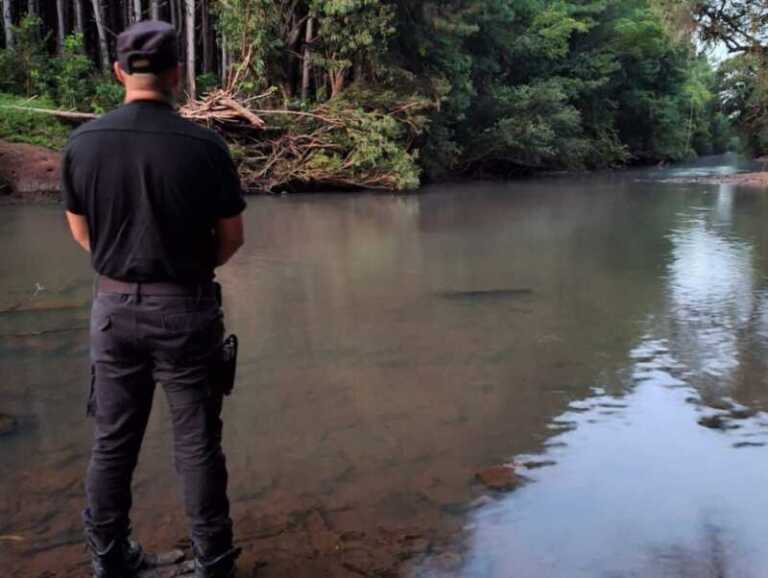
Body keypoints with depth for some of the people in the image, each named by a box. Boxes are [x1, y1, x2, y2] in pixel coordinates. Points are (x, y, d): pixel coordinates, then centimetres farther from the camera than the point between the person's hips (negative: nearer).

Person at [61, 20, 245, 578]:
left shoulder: (84, 142, -5)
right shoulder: (205, 146, -14)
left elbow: (81, 230, 7)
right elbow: (232, 238, -4)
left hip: (114, 307, 3)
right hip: (185, 309, -3)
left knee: (114, 439, 16)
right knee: (197, 442, 9)